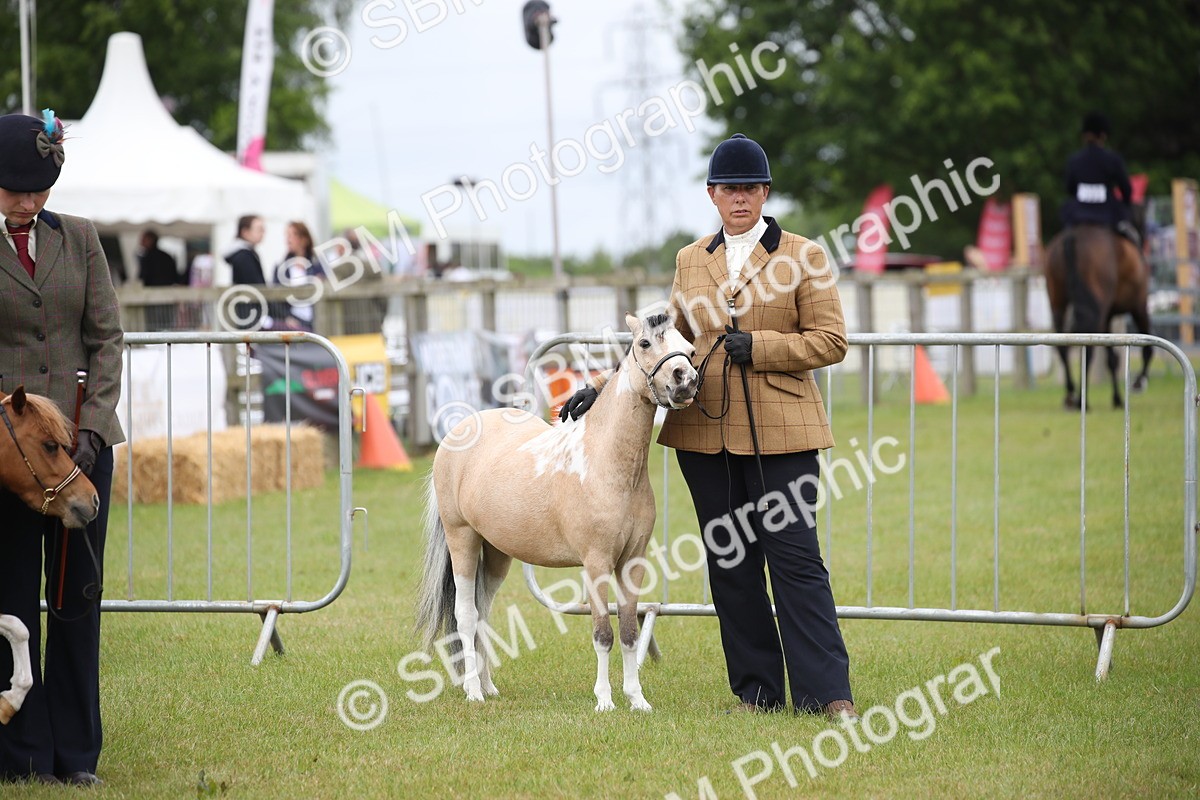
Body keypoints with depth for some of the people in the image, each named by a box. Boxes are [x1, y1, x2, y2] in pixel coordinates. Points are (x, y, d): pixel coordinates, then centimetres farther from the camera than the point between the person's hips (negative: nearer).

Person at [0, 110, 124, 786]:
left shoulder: (79, 238, 8)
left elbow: (107, 336, 6)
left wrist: (93, 425, -6)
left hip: (83, 441, 3)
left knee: (78, 596, 7)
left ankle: (76, 754, 14)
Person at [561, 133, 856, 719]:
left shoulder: (803, 255, 2)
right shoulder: (691, 261, 14)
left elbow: (830, 340, -3)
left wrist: (756, 347, -13)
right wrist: (607, 386, 10)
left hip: (779, 431, -4)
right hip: (705, 432, 4)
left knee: (794, 557, -9)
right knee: (730, 565, 4)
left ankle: (828, 693, -8)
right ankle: (757, 691, 11)